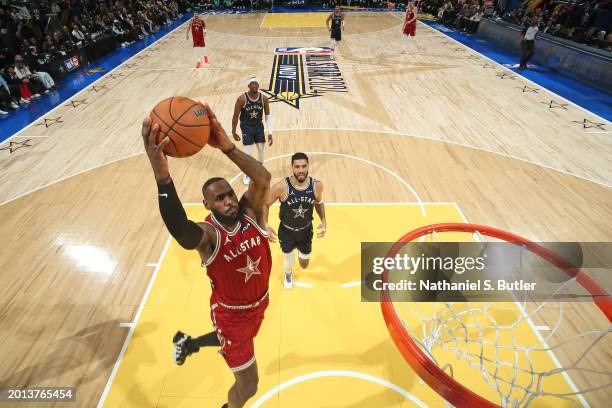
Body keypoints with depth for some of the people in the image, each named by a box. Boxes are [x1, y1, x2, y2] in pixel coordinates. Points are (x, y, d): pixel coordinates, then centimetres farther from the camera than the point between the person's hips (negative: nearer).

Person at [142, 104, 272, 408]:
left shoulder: (249, 214, -16)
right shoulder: (208, 234, -29)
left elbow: (263, 178, -36)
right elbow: (181, 231, -55)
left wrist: (227, 147, -49)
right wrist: (161, 175, -69)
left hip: (259, 303, 6)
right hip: (231, 313, -5)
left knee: (237, 344, 35)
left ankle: (188, 342, 63)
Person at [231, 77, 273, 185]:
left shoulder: (264, 98, -11)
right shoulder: (242, 99, -20)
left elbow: (268, 116, -3)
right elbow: (235, 116, -10)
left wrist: (270, 133, -7)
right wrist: (233, 132, -5)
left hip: (259, 126, 3)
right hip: (247, 127, -3)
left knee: (262, 151, 10)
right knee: (248, 153, -5)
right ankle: (247, 174, 18)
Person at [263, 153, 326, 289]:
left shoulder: (317, 185, -20)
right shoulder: (281, 187, -28)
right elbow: (265, 204, -12)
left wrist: (324, 221, -10)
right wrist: (265, 225, -24)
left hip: (306, 231, 2)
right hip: (286, 232, -2)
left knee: (304, 265, 19)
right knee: (289, 262, 16)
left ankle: (300, 250, 57)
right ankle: (288, 274, 57)